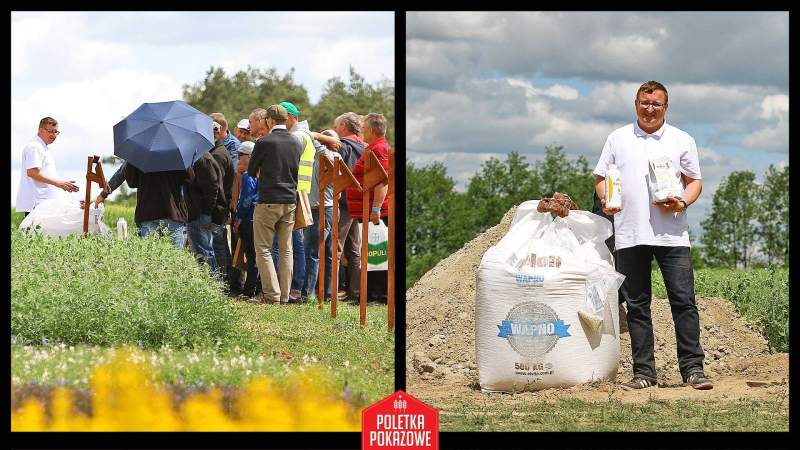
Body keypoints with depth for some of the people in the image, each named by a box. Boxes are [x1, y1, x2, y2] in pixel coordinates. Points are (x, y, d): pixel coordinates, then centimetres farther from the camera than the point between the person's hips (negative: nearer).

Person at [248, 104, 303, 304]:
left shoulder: (264, 142, -11)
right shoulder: (297, 144, 4)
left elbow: (251, 171, 1)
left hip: (268, 202, -5)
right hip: (290, 201, 5)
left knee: (263, 249, 1)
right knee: (286, 250, 10)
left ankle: (272, 294, -6)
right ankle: (284, 295, 11)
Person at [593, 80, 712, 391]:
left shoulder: (682, 141, 10)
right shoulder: (617, 139, 13)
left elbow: (695, 181, 12)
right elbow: (601, 177, 15)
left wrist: (682, 203, -8)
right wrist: (605, 199, -6)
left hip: (672, 234, -1)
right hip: (629, 235, 1)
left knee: (684, 301, -7)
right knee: (637, 305, 4)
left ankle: (692, 368, -3)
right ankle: (643, 372, 9)